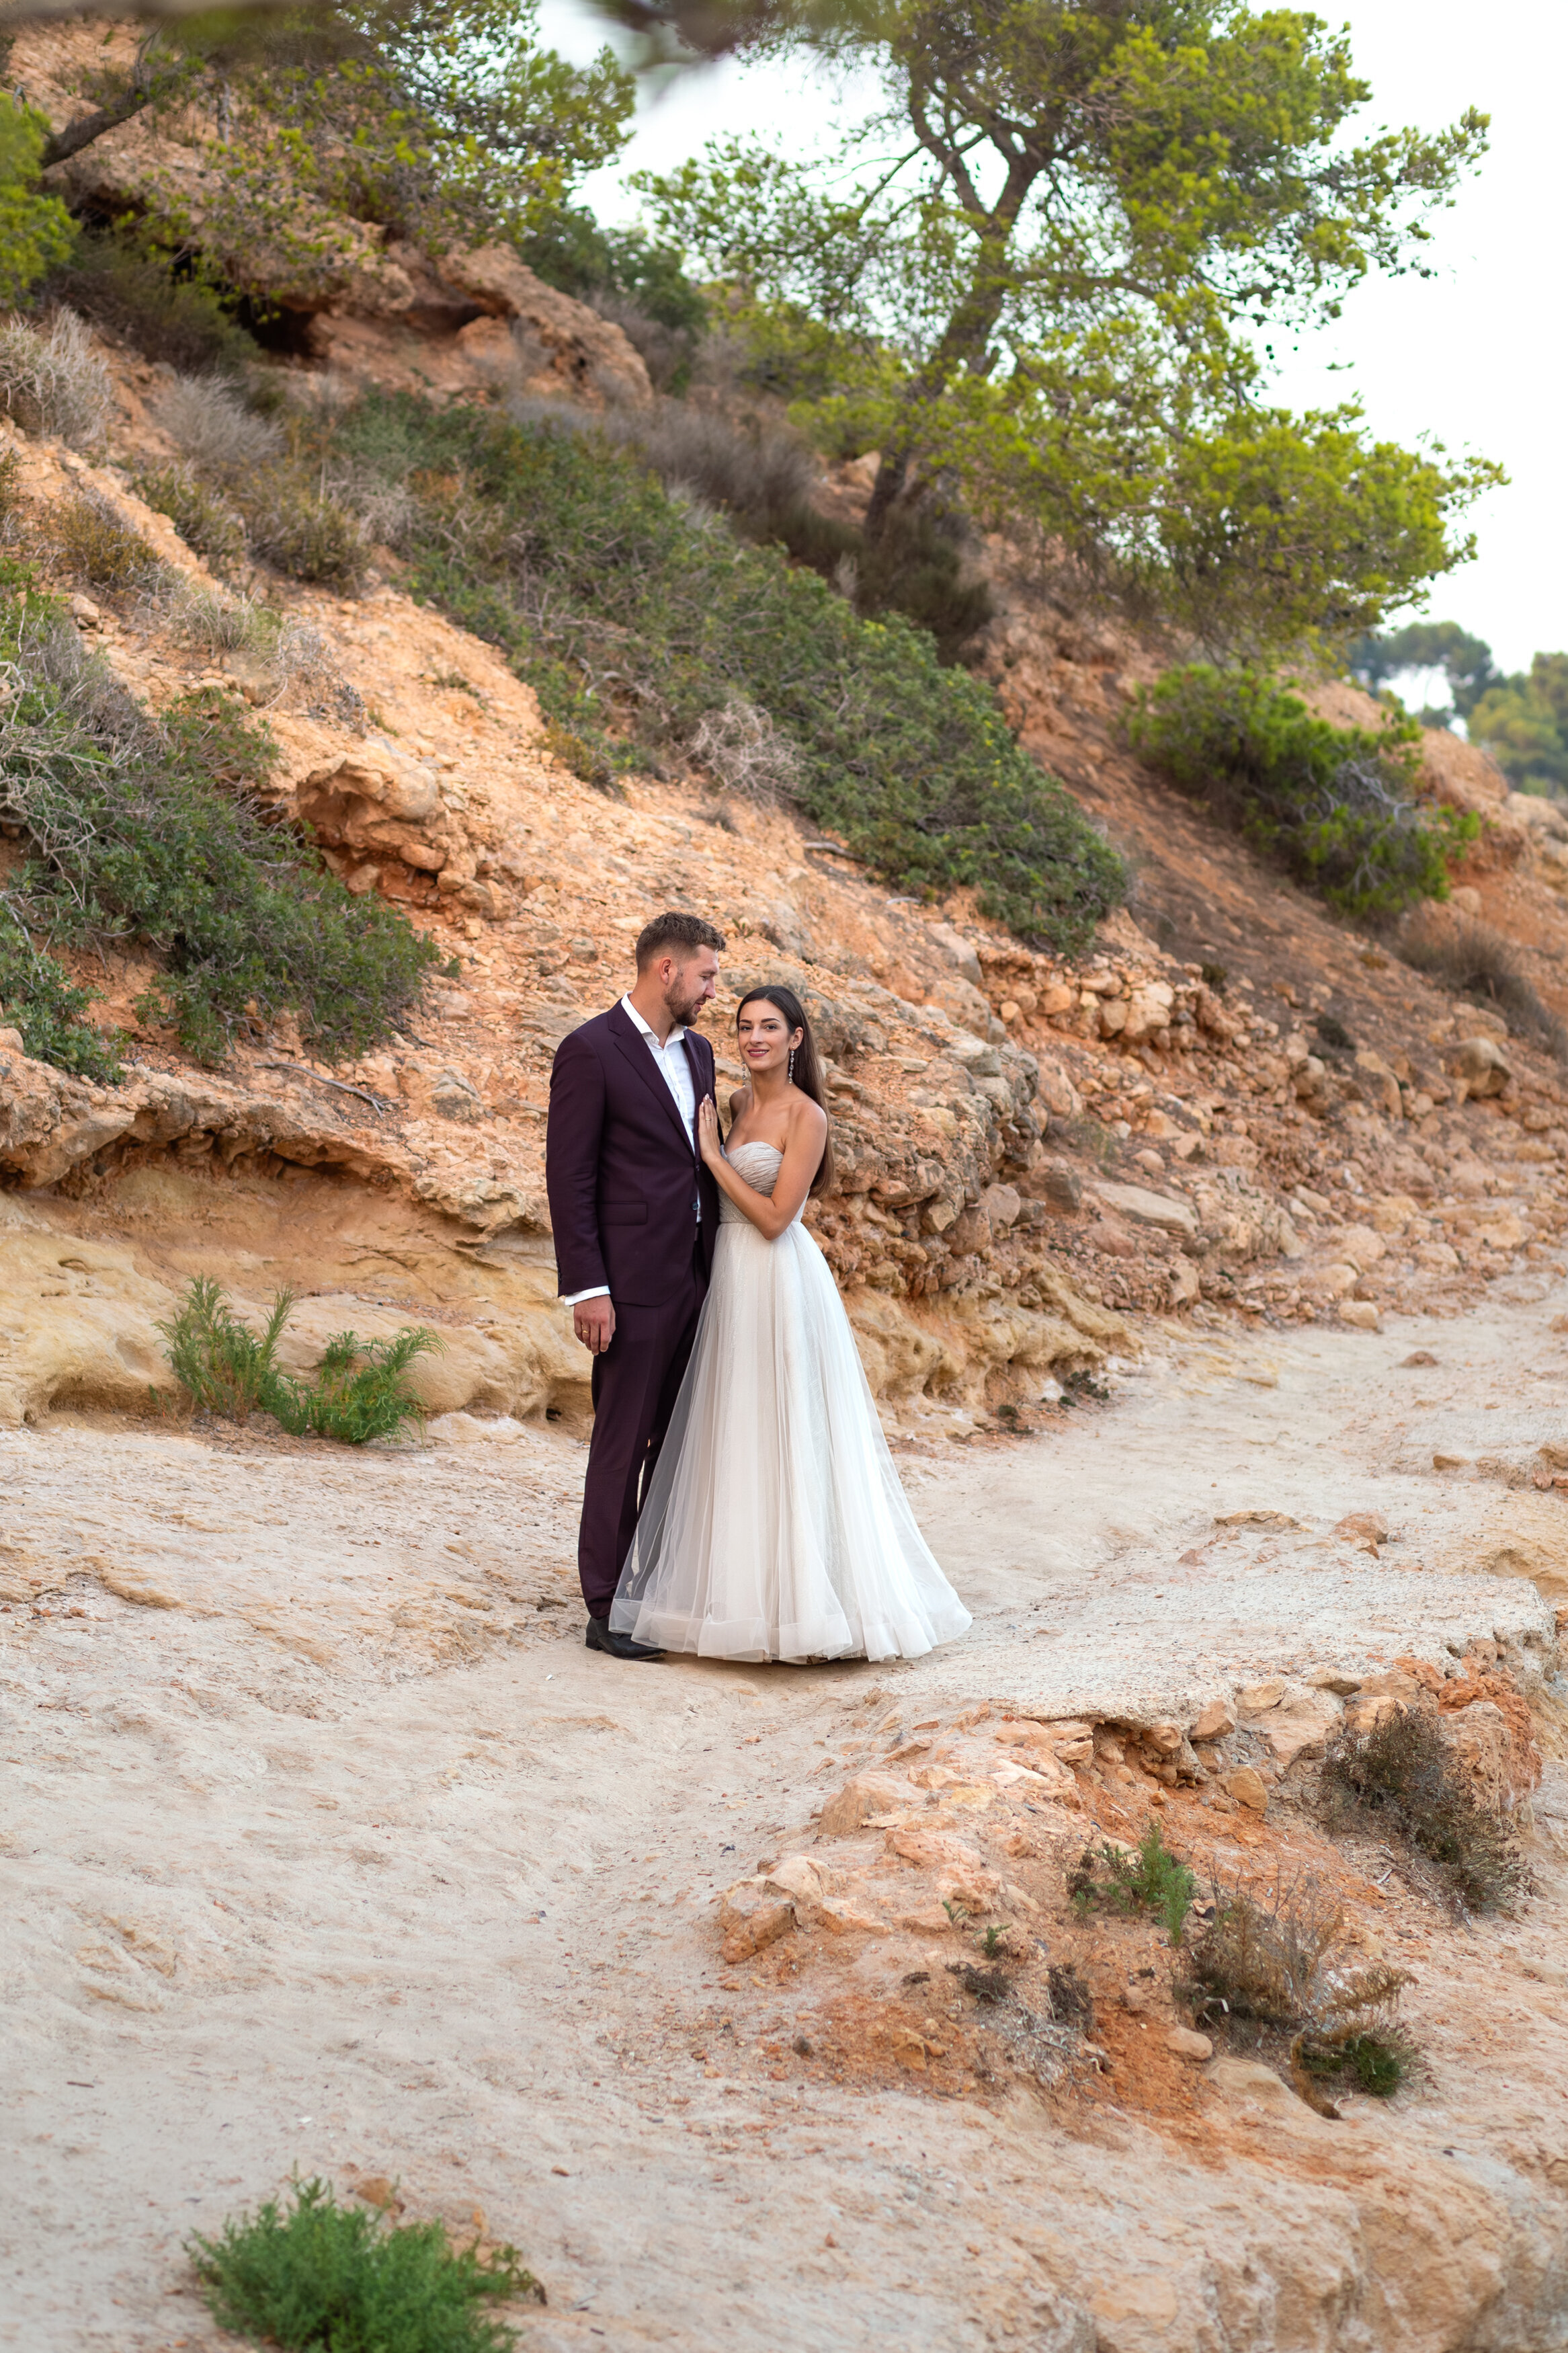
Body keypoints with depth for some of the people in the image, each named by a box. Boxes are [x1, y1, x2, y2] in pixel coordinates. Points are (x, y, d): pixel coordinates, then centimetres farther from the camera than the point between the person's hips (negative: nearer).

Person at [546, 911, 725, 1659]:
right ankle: (606, 1609, 7)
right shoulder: (590, 1051, -9)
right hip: (634, 1282, -7)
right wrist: (586, 1290, -16)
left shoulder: (696, 1052, 14)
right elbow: (568, 1178, -12)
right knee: (623, 1444, -1)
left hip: (699, 1278, 7)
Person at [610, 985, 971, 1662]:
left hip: (780, 1285, -8)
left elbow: (774, 1217, -17)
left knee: (780, 1434, -5)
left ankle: (798, 1594, 2)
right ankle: (739, 1582, 20)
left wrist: (712, 1155, -14)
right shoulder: (738, 1103, 11)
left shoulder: (806, 1117, -12)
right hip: (731, 1279, 8)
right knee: (733, 1436, 11)